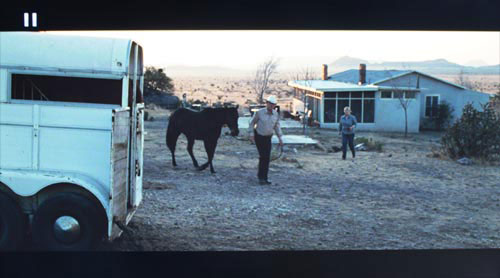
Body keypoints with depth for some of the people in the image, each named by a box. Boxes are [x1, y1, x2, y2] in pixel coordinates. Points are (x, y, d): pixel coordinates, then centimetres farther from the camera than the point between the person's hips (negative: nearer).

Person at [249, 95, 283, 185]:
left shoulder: (276, 114, -3)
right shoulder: (259, 112, -15)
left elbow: (277, 126, 8)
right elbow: (252, 123, -5)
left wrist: (280, 138, 3)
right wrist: (251, 134, -12)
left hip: (268, 138, 4)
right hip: (258, 136, -4)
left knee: (267, 157, 0)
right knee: (263, 156, -10)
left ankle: (264, 177, 10)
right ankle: (261, 177, 2)